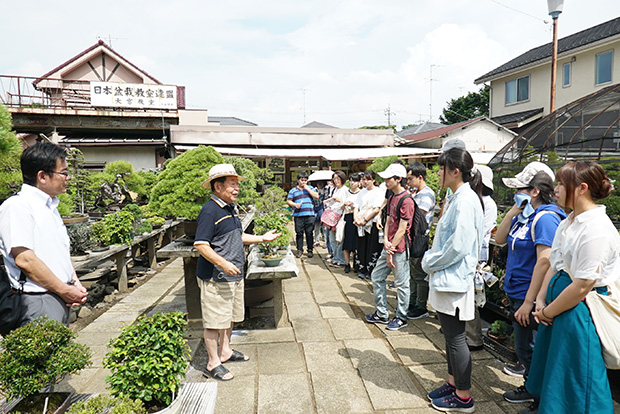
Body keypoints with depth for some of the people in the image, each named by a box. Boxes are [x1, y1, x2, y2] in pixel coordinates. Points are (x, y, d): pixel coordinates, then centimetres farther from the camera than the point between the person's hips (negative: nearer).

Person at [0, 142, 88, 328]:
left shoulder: (50, 207, 16)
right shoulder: (17, 206, -13)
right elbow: (24, 259, -21)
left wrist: (75, 284, 7)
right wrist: (65, 290, -15)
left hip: (61, 298, 9)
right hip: (38, 302, -9)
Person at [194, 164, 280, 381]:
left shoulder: (230, 208, 12)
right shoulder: (210, 211, -18)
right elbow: (200, 244, -22)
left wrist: (261, 238, 15)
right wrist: (224, 264, -28)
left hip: (234, 275, 10)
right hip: (215, 278, -9)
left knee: (230, 316, 21)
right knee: (215, 320, 2)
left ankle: (225, 351, 38)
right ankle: (213, 363, 17)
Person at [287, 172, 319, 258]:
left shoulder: (310, 188, 13)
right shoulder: (293, 190, 11)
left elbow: (317, 196, 1)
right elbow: (288, 201, 10)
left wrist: (307, 189, -2)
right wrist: (295, 204, -9)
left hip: (309, 215, 0)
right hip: (298, 215, 0)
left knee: (309, 233, 2)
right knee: (299, 233, 1)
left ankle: (310, 250, 13)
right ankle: (299, 250, 12)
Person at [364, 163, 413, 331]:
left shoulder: (406, 200, -16)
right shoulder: (392, 198, 13)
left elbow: (402, 229, -18)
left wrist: (391, 249, -14)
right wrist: (386, 241, -5)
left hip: (400, 249, -9)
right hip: (389, 246, 10)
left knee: (401, 284, 4)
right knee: (376, 277, 14)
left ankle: (401, 317, 20)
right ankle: (382, 314, 26)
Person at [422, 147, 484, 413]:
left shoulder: (466, 200, -19)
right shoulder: (455, 198, 12)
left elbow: (459, 244, -24)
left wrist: (430, 262, -12)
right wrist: (431, 261, 8)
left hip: (454, 280, -10)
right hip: (445, 278, 10)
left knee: (455, 338, 3)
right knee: (450, 336, 20)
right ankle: (453, 383, 35)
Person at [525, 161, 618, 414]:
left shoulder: (597, 229, -21)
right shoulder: (568, 222, 8)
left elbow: (582, 286, -22)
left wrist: (548, 312, -11)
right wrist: (541, 301, 2)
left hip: (579, 311, -9)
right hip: (556, 307, 9)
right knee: (550, 374, 22)